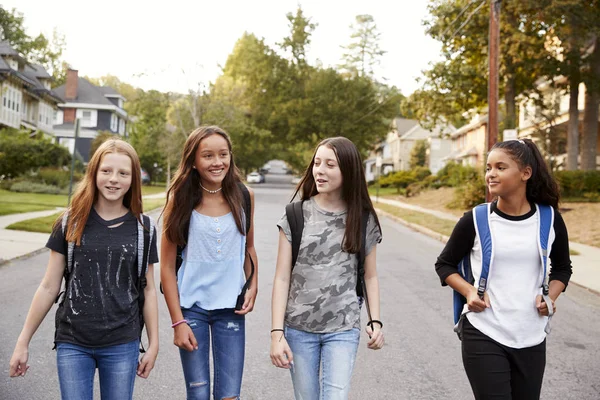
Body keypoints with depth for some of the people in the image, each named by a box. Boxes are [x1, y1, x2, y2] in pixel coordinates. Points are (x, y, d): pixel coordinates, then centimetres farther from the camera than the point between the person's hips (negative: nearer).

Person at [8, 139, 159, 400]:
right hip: (72, 343, 0)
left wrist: (153, 344, 5)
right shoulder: (70, 223, -2)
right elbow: (49, 287, 2)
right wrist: (23, 341, 3)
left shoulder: (142, 229, -1)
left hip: (122, 345, 0)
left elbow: (148, 290, 4)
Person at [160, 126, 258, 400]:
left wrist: (253, 287, -1)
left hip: (231, 308, 2)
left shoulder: (244, 196, 0)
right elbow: (167, 266, -4)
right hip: (191, 306, -1)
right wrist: (178, 321, -8)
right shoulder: (180, 199, -6)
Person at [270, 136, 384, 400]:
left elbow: (370, 276, 9)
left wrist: (376, 321, -2)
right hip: (298, 327, 0)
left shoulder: (363, 220, 0)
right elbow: (282, 278, -4)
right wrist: (277, 332, -10)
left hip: (343, 329, 0)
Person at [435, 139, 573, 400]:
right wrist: (468, 291, -11)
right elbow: (444, 264, 6)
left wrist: (551, 295, -4)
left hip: (532, 338, 3)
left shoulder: (550, 220, 0)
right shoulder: (475, 220, -7)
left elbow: (562, 268, 16)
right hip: (483, 336, -3)